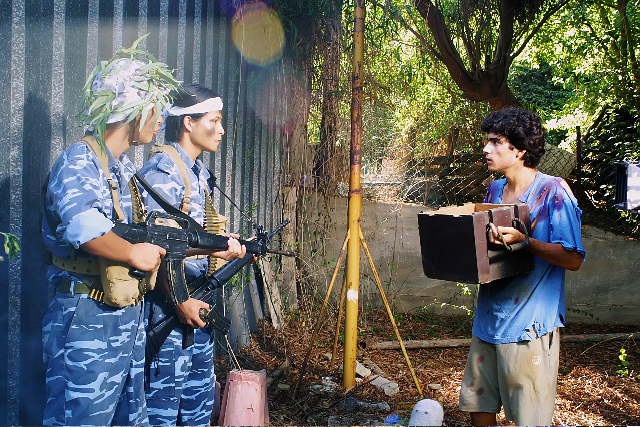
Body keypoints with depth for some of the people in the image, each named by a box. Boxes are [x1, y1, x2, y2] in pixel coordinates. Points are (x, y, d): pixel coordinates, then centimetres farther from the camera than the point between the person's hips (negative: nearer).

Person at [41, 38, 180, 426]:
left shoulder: (127, 169, 15)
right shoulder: (80, 160, -14)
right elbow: (79, 220, -34)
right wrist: (132, 253, -24)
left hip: (130, 318, 9)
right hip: (87, 321, -9)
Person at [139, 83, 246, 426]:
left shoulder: (199, 172, 15)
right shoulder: (163, 170, -14)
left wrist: (224, 246, 3)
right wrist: (180, 301, -21)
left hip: (197, 301, 9)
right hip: (170, 306, -9)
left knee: (200, 398, 18)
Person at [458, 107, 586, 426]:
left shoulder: (553, 191, -10)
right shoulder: (494, 191, 12)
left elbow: (573, 259, -15)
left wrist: (522, 241, -27)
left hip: (529, 324, -7)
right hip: (488, 316, 7)